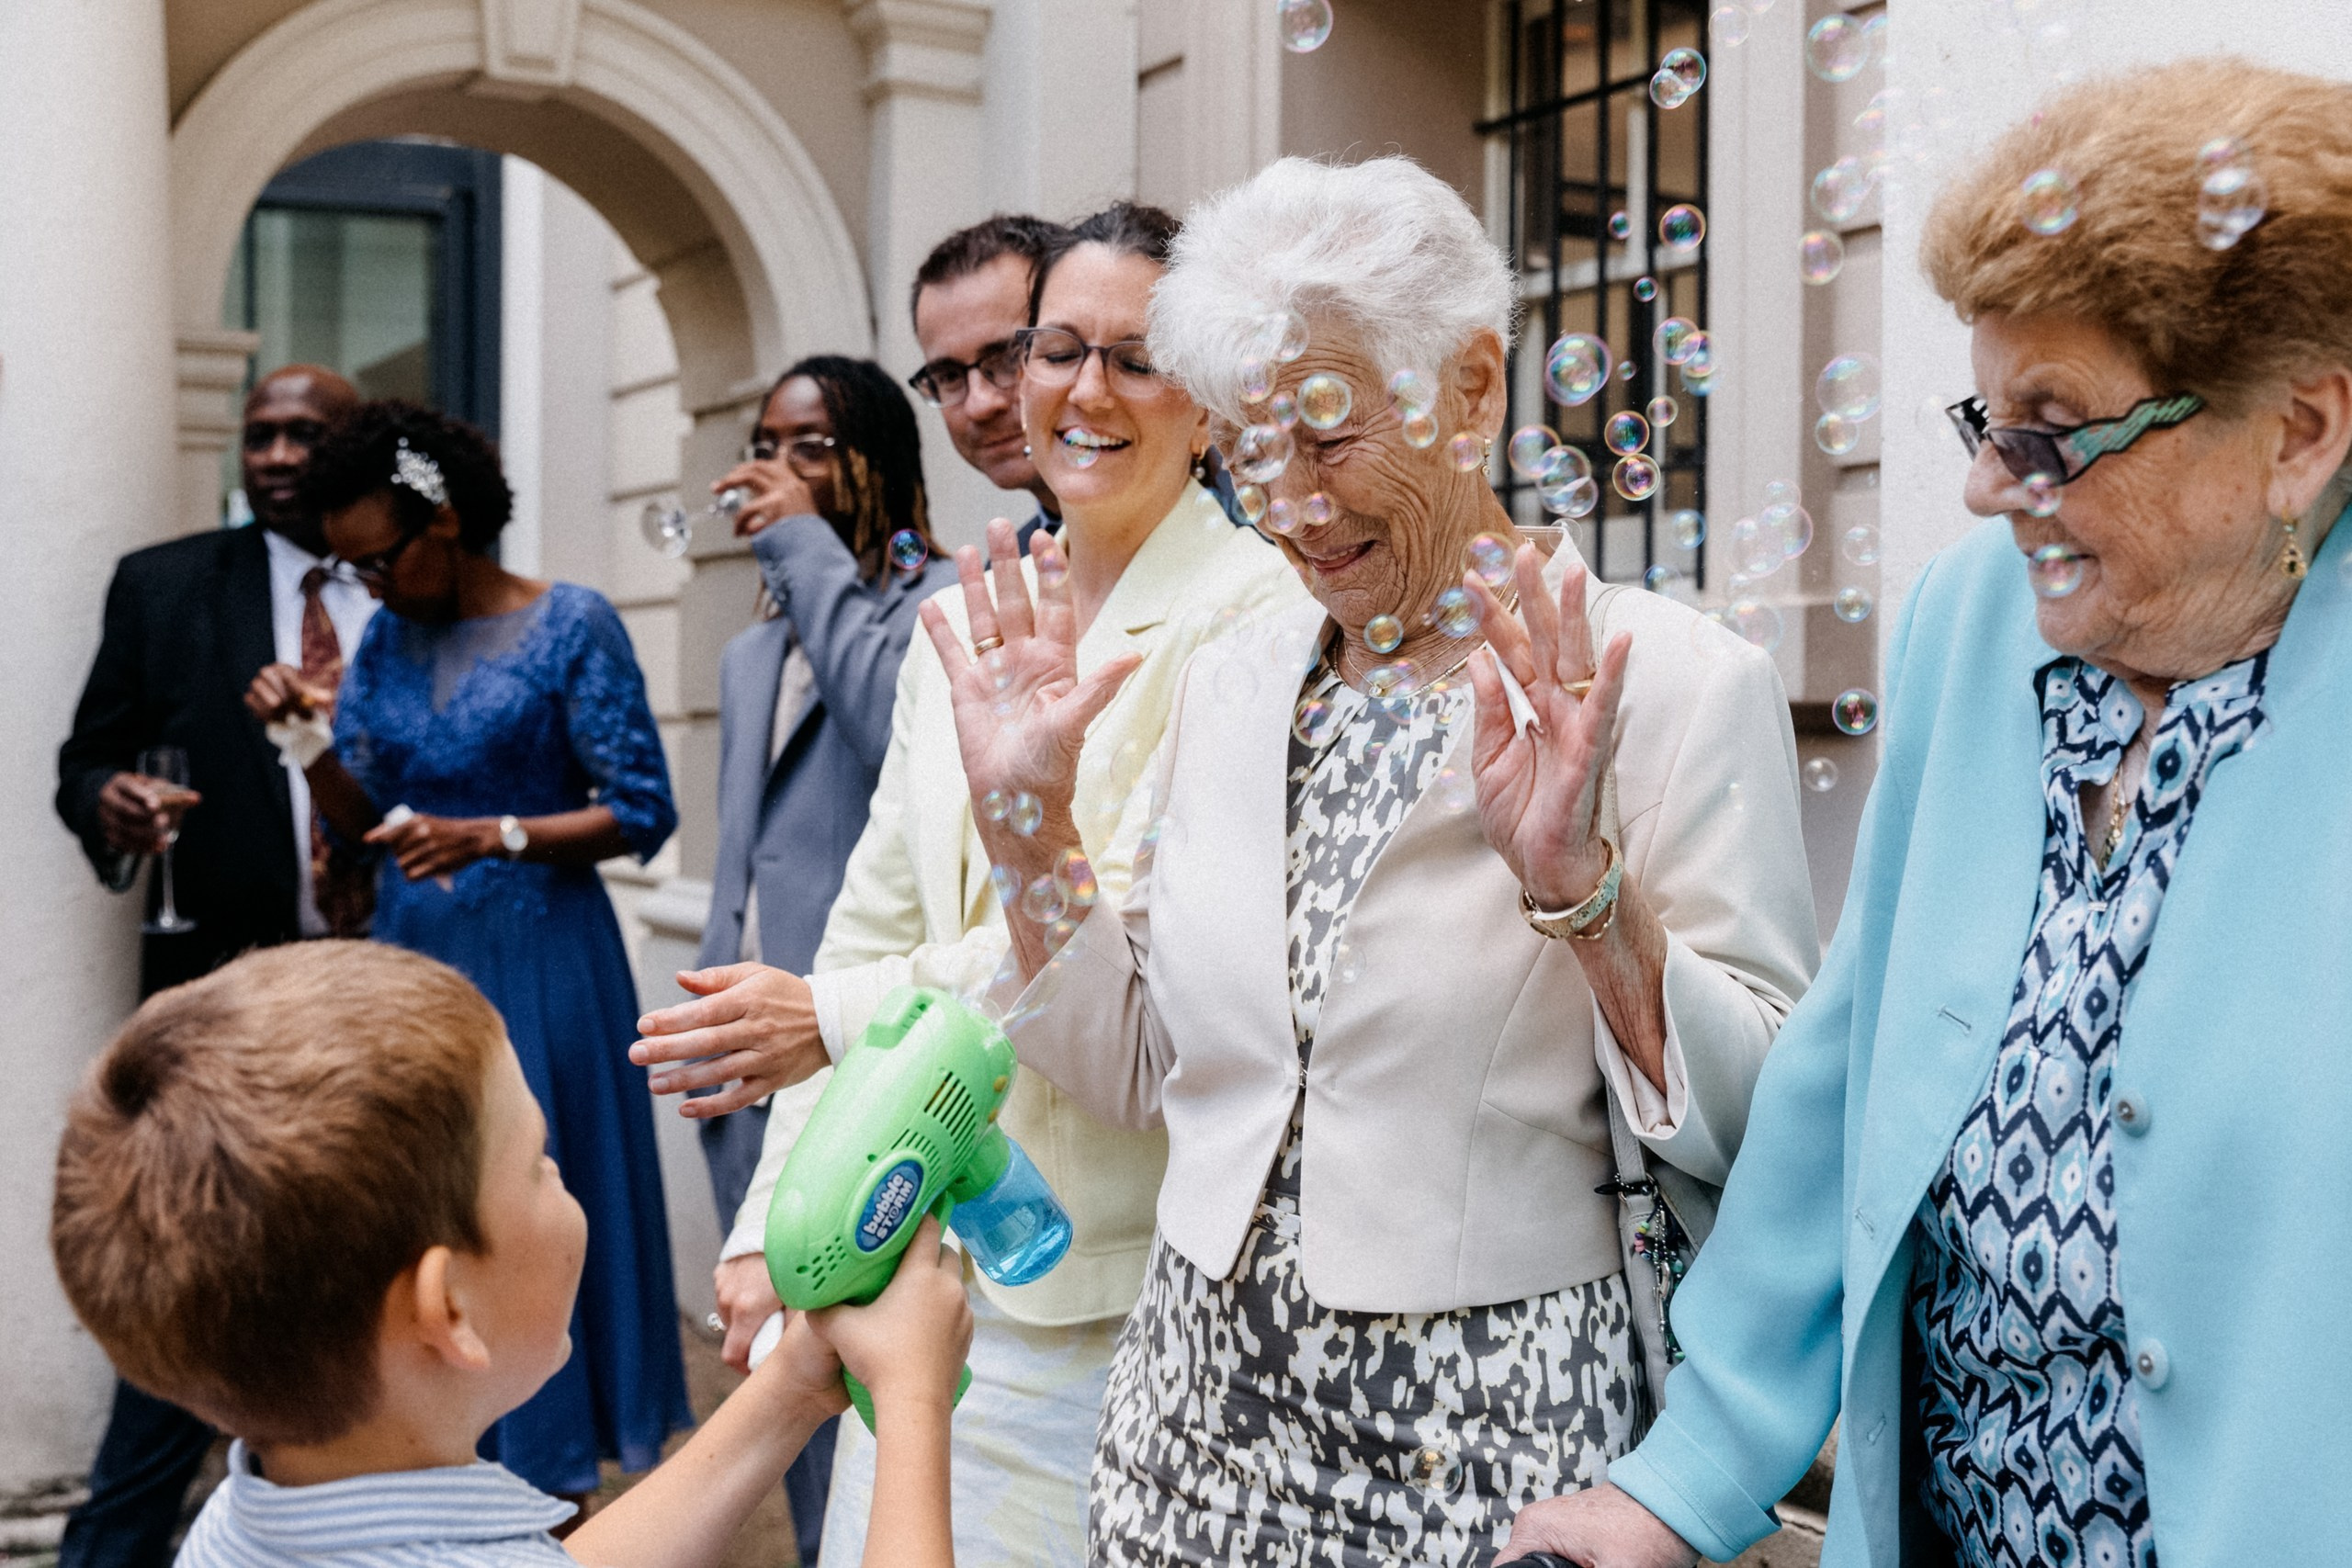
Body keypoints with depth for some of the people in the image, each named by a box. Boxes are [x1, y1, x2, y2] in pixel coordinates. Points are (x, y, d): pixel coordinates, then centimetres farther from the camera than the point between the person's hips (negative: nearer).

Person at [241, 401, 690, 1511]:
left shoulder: (572, 625, -7)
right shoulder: (388, 639, 10)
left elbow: (639, 813, -9)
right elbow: (362, 822, 11)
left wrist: (491, 836, -19)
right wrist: (306, 737, -6)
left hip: (534, 964, -5)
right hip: (411, 957, 5)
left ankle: (548, 1478, 13)